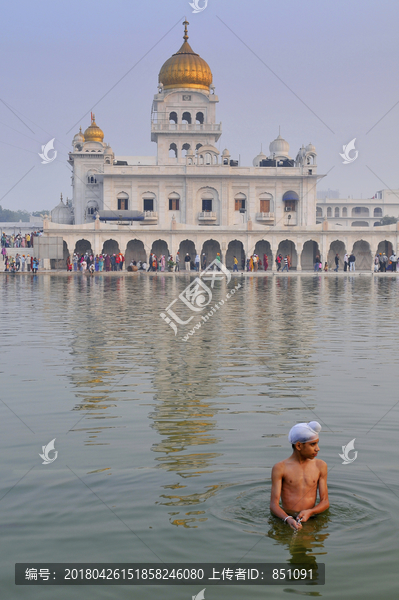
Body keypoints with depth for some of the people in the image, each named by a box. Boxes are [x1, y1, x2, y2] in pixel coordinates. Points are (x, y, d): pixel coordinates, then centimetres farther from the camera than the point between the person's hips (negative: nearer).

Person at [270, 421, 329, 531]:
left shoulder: (320, 466, 9)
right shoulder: (280, 468, -1)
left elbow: (325, 502, 7)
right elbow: (273, 505, -6)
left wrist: (309, 512, -14)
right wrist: (288, 519, -27)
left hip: (311, 518, 3)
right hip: (287, 518, -3)